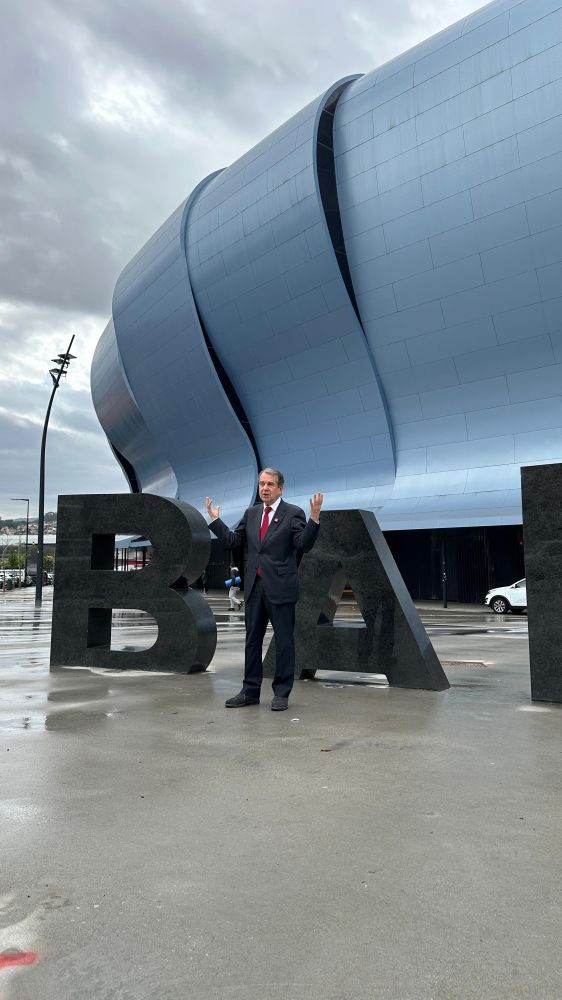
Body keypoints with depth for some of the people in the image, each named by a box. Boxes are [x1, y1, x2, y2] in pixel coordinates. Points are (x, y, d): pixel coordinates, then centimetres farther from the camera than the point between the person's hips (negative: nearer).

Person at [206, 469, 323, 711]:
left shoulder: (293, 513, -6)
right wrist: (215, 520, 11)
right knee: (252, 639, 12)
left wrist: (314, 518, -28)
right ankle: (250, 692, 22)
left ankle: (281, 694, 13)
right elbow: (233, 540, 15)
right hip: (255, 585, 6)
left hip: (280, 587, -5)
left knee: (284, 641, 3)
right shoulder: (251, 513, 11)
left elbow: (304, 545, -16)